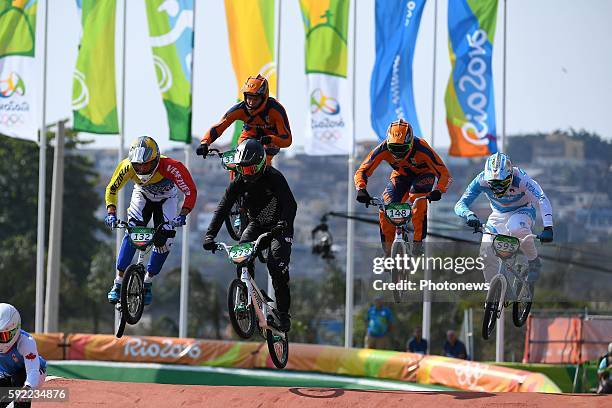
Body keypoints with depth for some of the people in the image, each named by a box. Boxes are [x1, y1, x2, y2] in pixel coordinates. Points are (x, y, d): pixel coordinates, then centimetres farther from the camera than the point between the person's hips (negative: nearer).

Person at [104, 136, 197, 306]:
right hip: (143, 195, 1)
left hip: (166, 199, -1)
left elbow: (190, 191, -31)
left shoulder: (170, 167, -40)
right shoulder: (128, 166, -33)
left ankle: (148, 282, 7)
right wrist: (111, 213, -32)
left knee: (164, 241, -15)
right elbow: (111, 190, -18)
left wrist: (182, 216, -42)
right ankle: (118, 283, -17)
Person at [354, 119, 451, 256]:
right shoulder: (383, 149, -30)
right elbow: (362, 171, -25)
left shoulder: (421, 148, -36)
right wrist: (361, 189, -45)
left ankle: (418, 242, -22)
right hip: (401, 175, 3)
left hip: (423, 174, -3)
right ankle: (388, 252, -1)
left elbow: (444, 174, -35)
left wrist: (438, 191, -55)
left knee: (418, 201, -33)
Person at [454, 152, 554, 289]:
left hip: (522, 211, -3)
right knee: (486, 253, -17)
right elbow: (460, 204, -26)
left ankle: (534, 262, -13)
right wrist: (469, 215, -50)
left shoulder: (520, 179, -33)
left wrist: (548, 228, -52)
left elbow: (542, 200, -38)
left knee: (516, 228, -39)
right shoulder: (482, 180, -25)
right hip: (499, 215, 3)